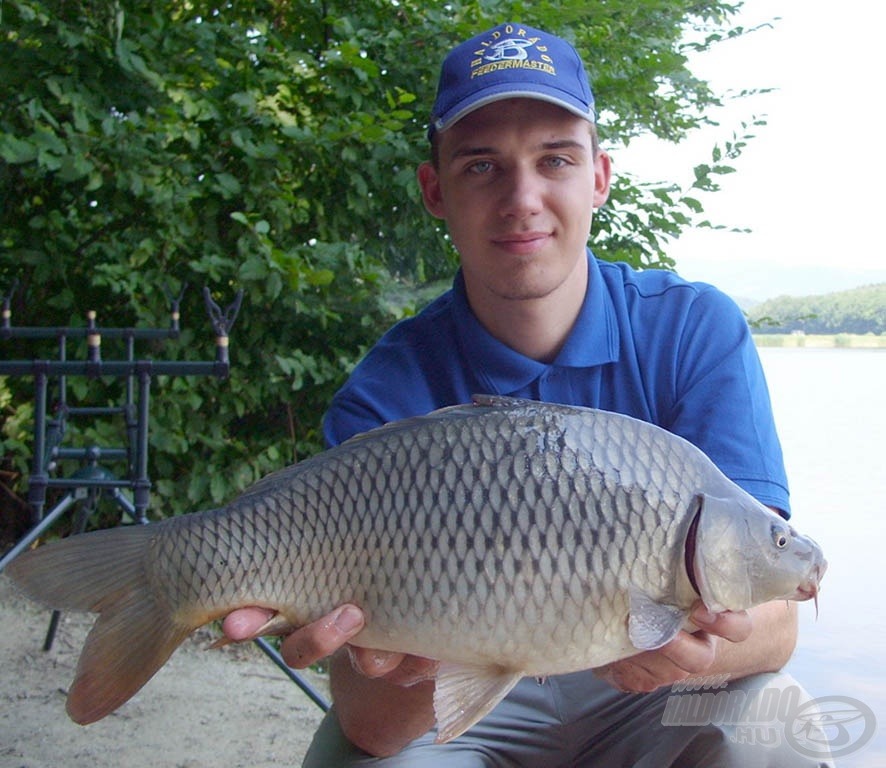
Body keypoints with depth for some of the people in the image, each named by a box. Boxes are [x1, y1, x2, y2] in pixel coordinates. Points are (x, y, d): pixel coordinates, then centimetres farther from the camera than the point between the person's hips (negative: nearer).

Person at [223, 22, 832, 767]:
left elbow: (772, 620, -18)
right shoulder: (385, 398, -14)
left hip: (653, 702, 1)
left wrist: (697, 644, -42)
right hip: (466, 707, -1)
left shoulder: (698, 330, -12)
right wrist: (406, 678, -45)